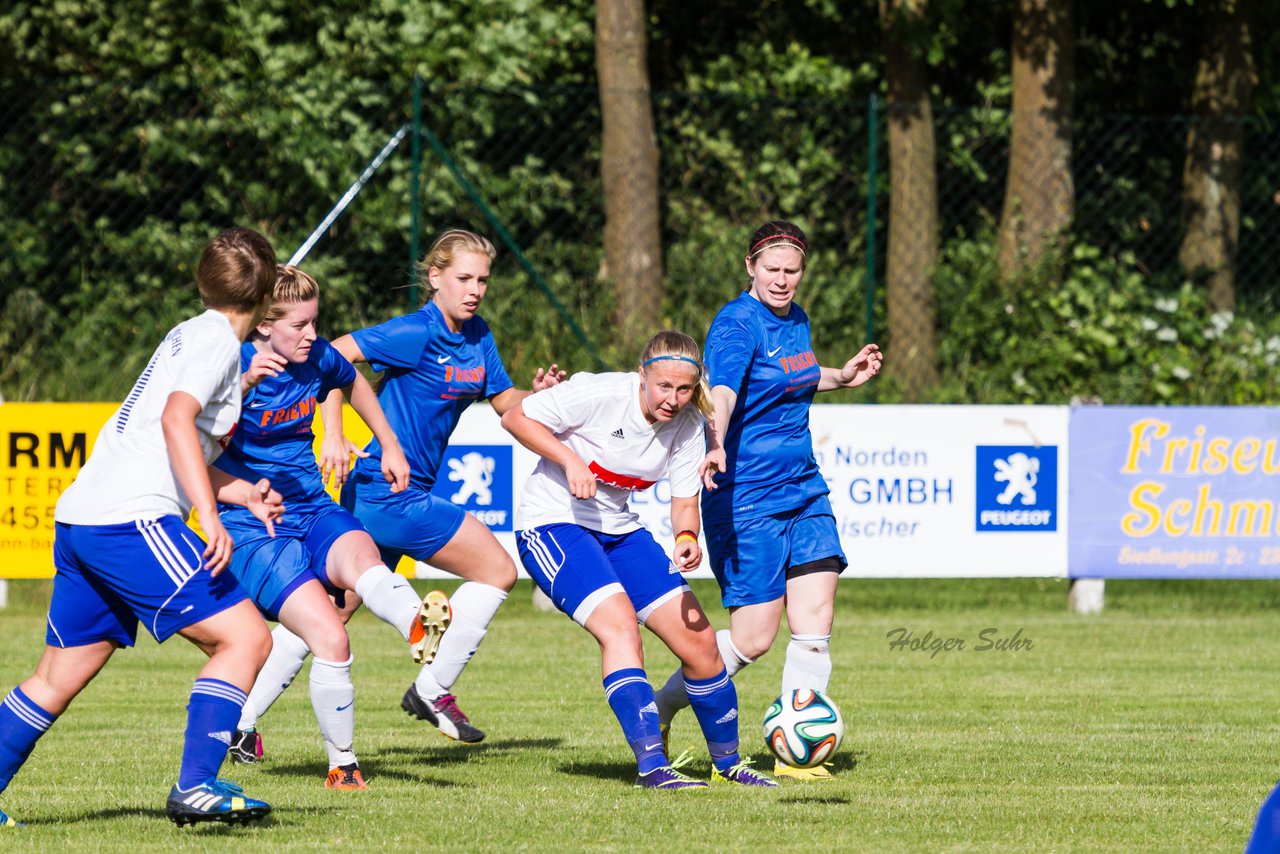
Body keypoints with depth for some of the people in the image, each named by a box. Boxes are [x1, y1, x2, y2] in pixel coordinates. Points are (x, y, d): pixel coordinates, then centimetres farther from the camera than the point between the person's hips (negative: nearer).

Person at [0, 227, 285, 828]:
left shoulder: (188, 336, 24)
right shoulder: (215, 338, -4)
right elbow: (177, 419, -20)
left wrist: (238, 491, 30)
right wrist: (210, 515, -25)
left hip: (81, 520, 10)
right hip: (130, 522, -10)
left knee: (59, 679, 17)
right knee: (245, 638, -10)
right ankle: (196, 786, -18)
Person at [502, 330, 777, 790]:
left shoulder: (687, 424, -5)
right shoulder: (600, 394, -22)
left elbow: (684, 502, -1)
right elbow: (516, 417, -16)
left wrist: (686, 538, -23)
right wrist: (569, 459, -28)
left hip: (618, 528, 6)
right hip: (552, 523, -6)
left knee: (699, 640, 1)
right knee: (619, 623, -28)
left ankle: (727, 761, 21)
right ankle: (651, 765, -31)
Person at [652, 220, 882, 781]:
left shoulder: (796, 320, 11)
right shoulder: (737, 324, -15)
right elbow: (722, 391, -34)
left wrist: (842, 377, 21)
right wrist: (715, 445, -52)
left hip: (803, 492, 8)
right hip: (747, 498, -8)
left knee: (814, 624, -2)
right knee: (753, 638, -6)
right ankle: (656, 713, 14)